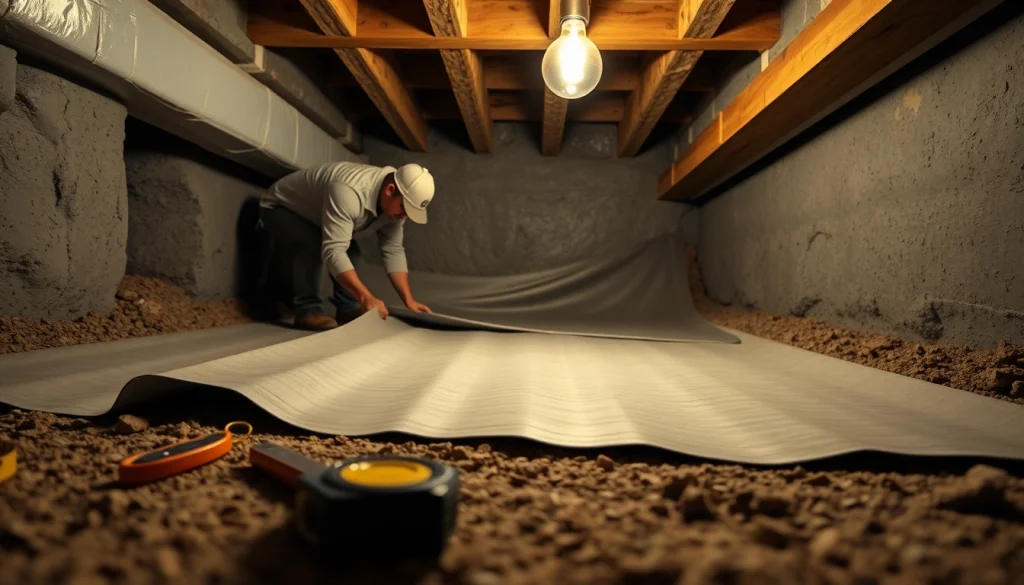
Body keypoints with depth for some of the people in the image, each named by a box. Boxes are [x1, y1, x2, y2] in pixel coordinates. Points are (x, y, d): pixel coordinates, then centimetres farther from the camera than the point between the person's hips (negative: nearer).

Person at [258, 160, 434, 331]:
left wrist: (409, 300, -20)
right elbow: (333, 250, -46)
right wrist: (366, 298, -50)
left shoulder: (393, 203, -16)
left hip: (312, 213, 8)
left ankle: (347, 307, 2)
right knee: (312, 246, -32)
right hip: (279, 209, -8)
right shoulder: (349, 191, -42)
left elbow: (393, 250, -12)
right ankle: (307, 310, -22)